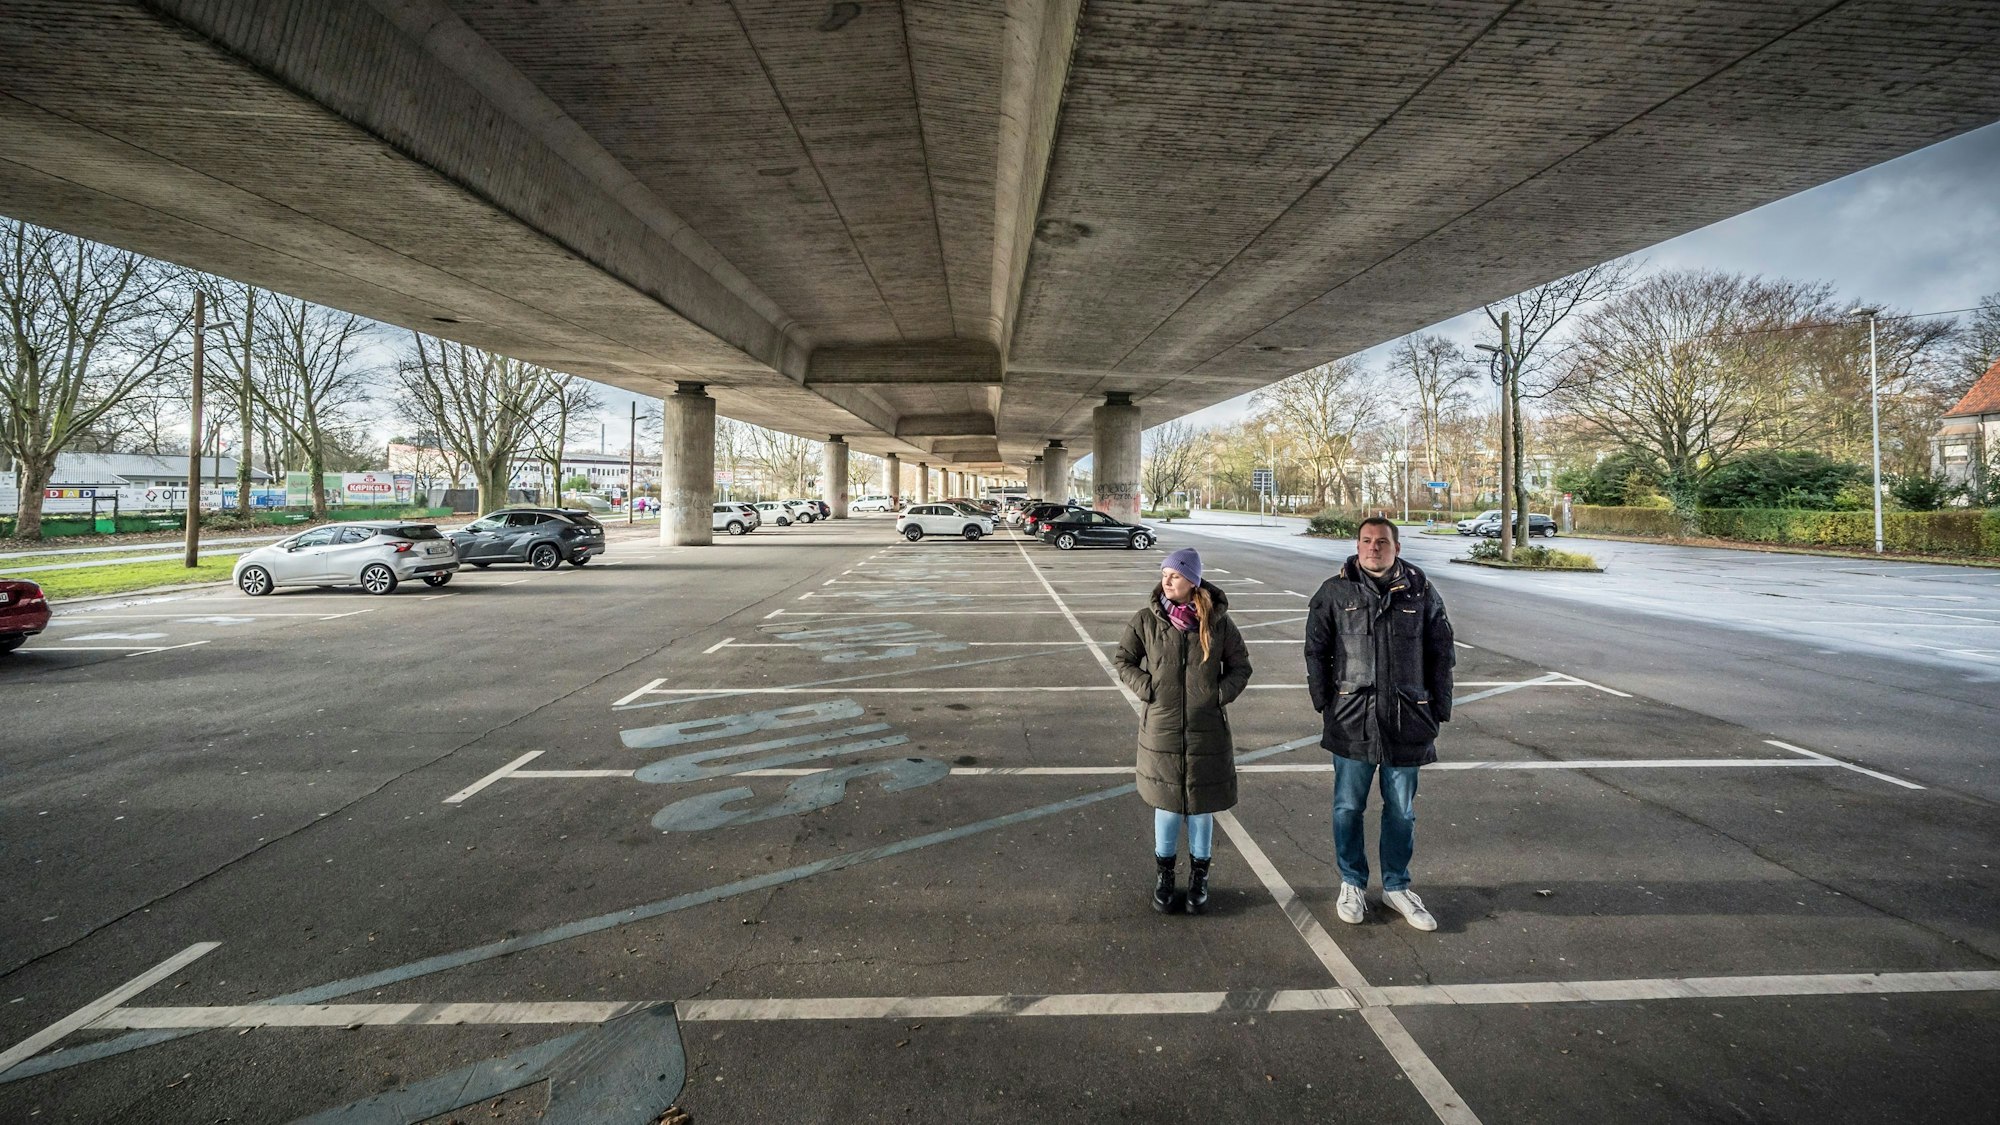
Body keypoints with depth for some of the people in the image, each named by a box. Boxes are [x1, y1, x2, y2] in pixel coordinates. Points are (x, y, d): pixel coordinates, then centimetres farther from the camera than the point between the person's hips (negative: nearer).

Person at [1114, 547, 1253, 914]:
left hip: (1207, 732, 0)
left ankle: (1199, 877, 32)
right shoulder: (1146, 621, -5)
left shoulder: (1218, 622, -5)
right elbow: (1123, 660, 5)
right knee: (1167, 805, 11)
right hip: (1161, 729, 0)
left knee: (1201, 806, 11)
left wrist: (1222, 693, -7)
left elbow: (1241, 665, 7)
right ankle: (1164, 876, 31)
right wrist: (1147, 688, -8)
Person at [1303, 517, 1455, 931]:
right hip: (1351, 721, -1)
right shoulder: (1335, 592, -2)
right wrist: (1323, 703, -1)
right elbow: (1315, 650, 3)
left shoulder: (1421, 593, 1)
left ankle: (1396, 886, 32)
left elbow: (1441, 656, 7)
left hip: (1407, 722, 1)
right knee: (1348, 807, 10)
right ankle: (1352, 884, 28)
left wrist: (1438, 711, 4)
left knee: (1401, 811, 14)